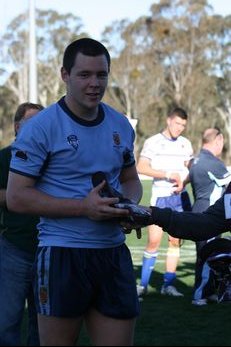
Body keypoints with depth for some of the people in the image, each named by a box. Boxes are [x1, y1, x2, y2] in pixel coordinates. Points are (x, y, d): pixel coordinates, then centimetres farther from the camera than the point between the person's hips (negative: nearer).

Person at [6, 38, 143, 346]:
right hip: (62, 255, -5)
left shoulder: (121, 125, 9)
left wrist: (130, 203, -2)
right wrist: (83, 207, -19)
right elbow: (16, 197, -11)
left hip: (114, 253, 5)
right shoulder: (41, 128, -9)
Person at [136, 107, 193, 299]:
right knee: (154, 241, -9)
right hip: (160, 197, -4)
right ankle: (143, 284, 0)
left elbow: (191, 169, 15)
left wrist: (183, 182, -7)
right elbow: (141, 167, -13)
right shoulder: (153, 142, -3)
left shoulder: (186, 144, 11)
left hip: (180, 197, 4)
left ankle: (168, 284, 11)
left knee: (175, 241, 4)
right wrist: (167, 174, -20)